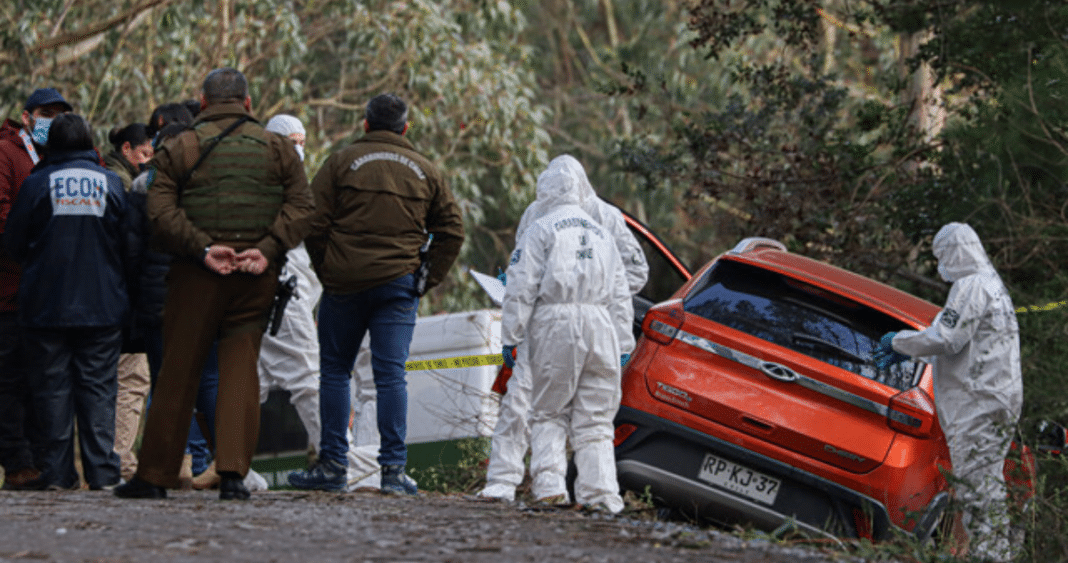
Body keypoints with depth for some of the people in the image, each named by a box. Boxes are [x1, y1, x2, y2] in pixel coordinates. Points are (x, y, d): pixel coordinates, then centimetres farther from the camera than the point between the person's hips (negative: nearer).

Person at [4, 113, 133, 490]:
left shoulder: (37, 184, -4)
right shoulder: (111, 183, 0)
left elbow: (13, 243, 3)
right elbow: (130, 247, 4)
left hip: (46, 304, -1)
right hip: (102, 304, 1)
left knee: (52, 386, 4)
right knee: (98, 387, 4)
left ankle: (57, 472, 2)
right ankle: (102, 470, -2)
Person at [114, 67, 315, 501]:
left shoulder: (179, 148, 5)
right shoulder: (276, 148, 9)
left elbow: (161, 211, -7)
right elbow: (301, 206, -2)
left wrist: (202, 248, -12)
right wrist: (268, 249, -10)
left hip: (197, 273, -1)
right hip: (257, 275, 1)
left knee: (178, 371, 5)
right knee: (242, 367, 2)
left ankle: (154, 475, 10)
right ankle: (233, 473, -9)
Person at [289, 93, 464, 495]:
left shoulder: (341, 163, 2)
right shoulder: (426, 172, 11)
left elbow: (313, 224, -3)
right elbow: (451, 231, 9)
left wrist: (326, 272, 6)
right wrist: (427, 279, 10)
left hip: (344, 282, -1)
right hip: (398, 284, 1)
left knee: (334, 371, 9)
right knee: (391, 374, -1)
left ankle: (332, 465, 9)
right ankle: (394, 468, -8)